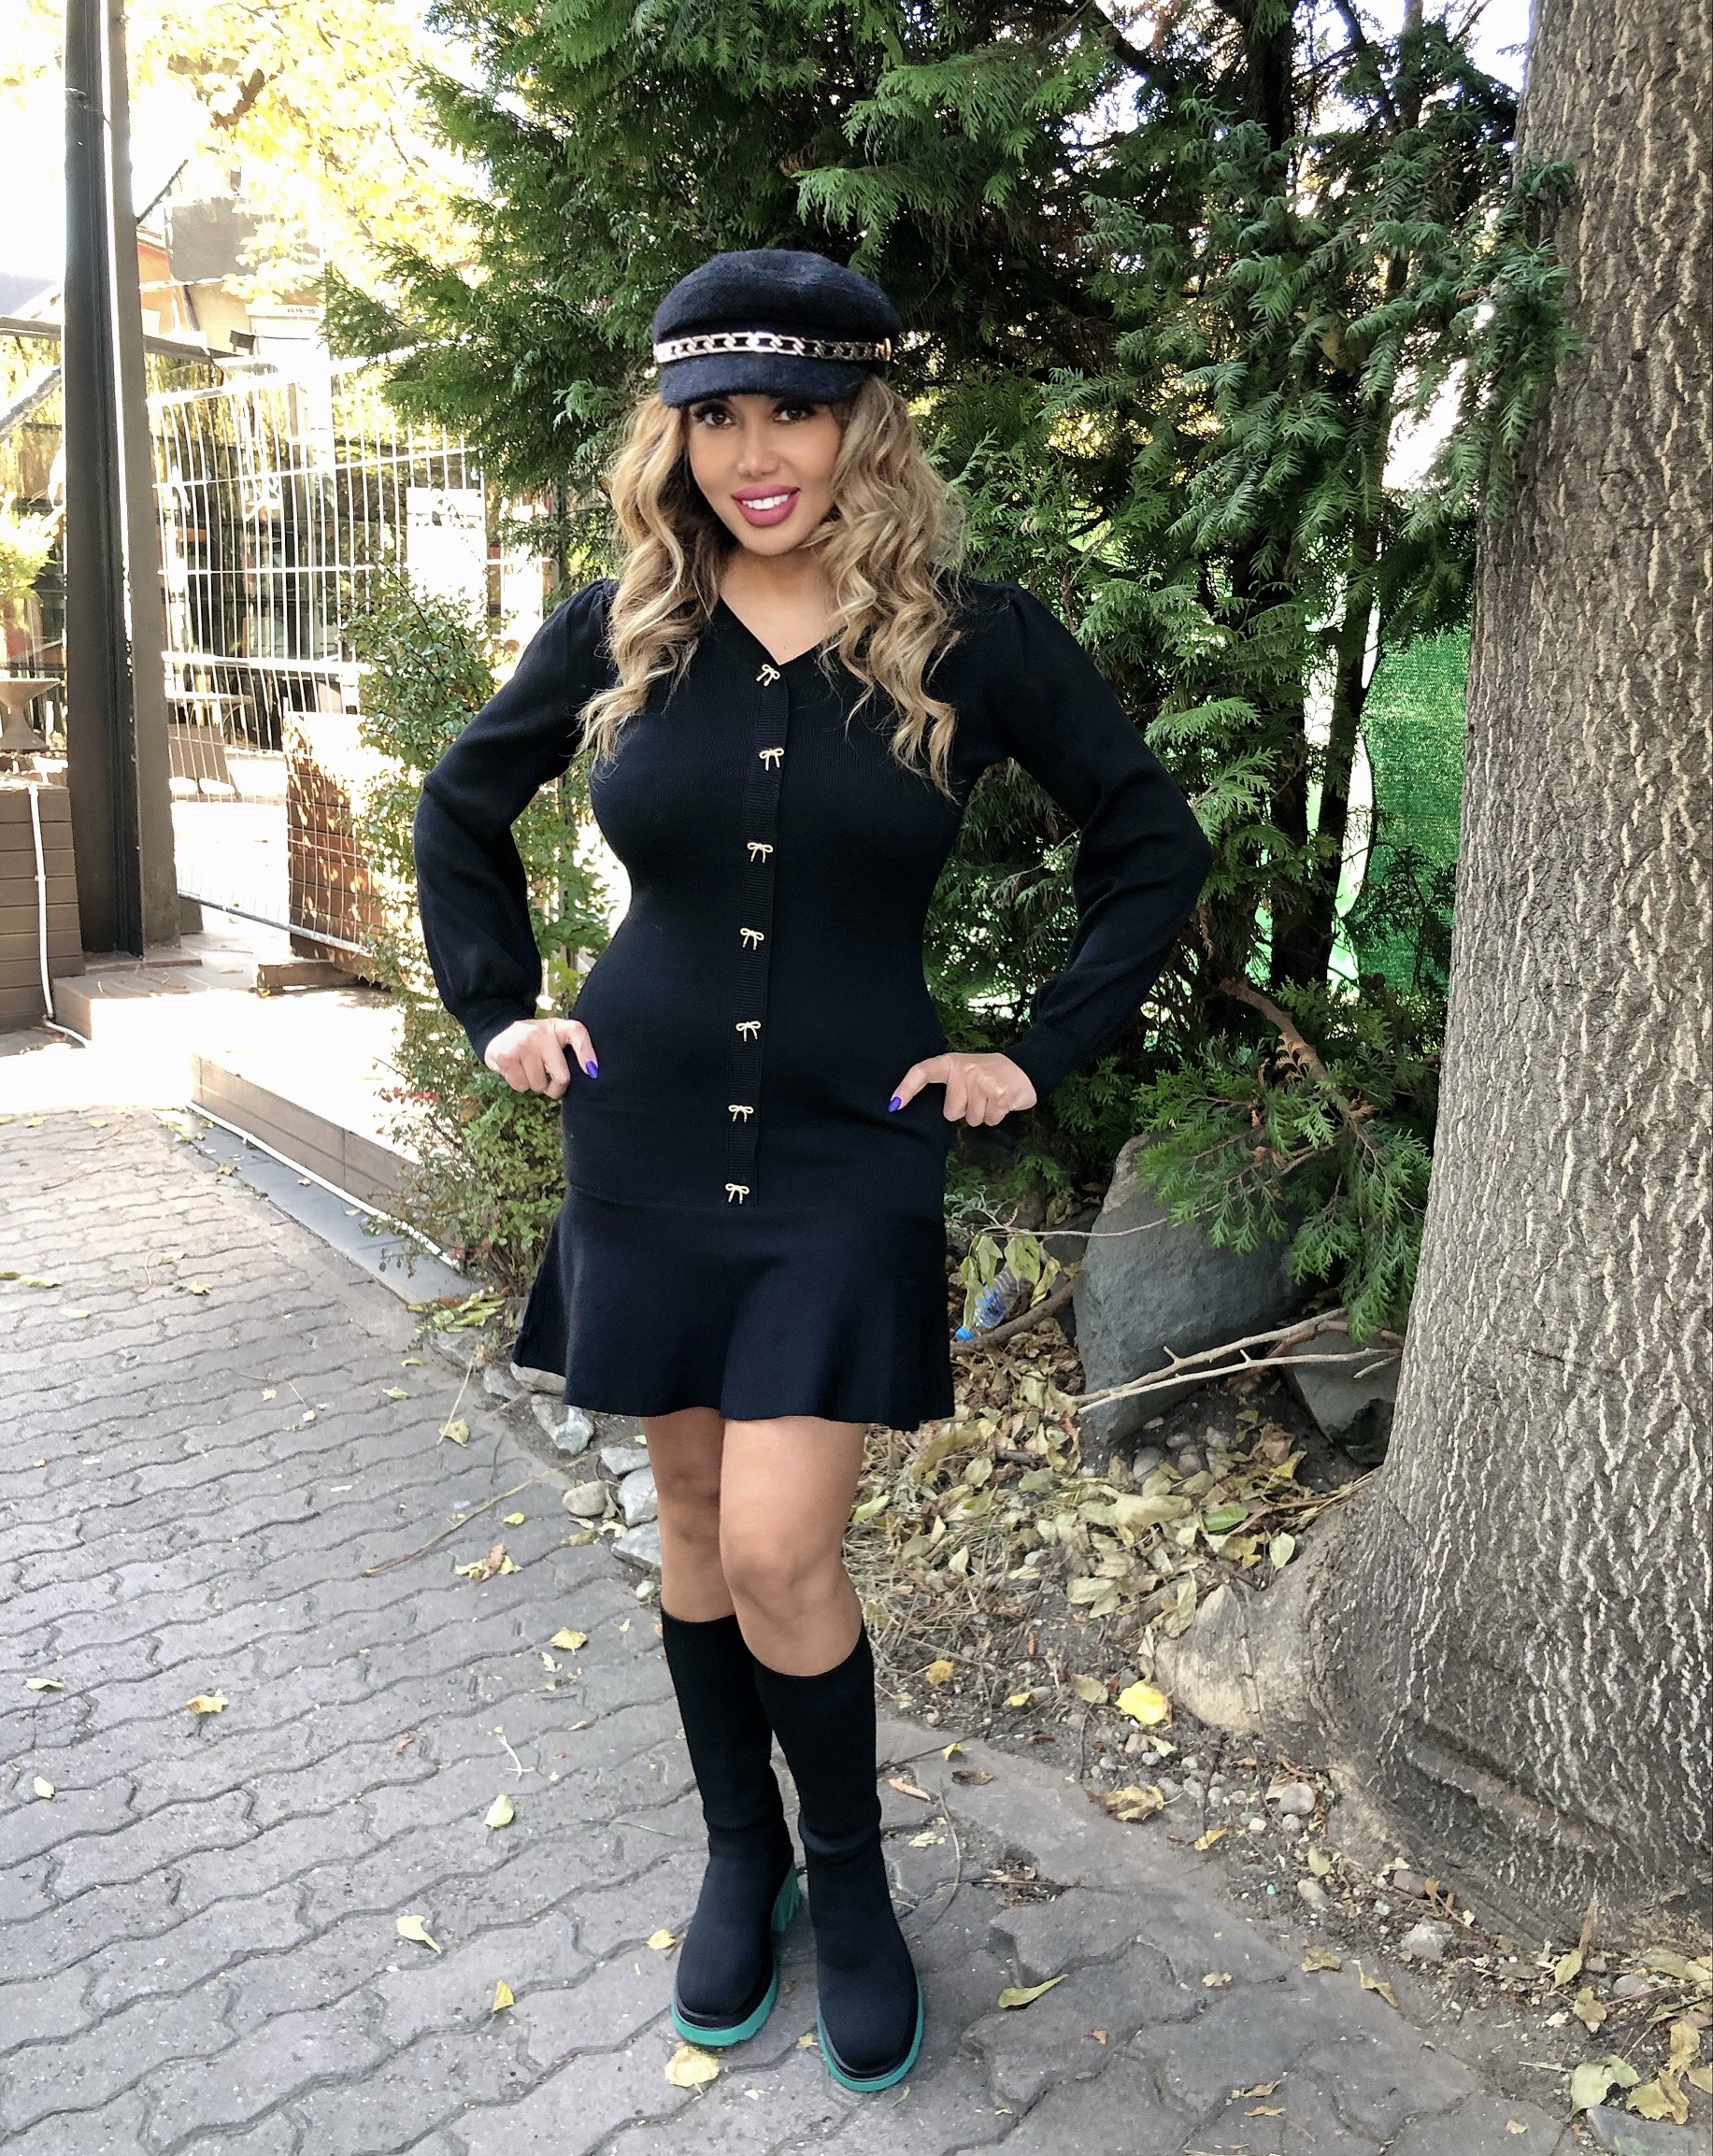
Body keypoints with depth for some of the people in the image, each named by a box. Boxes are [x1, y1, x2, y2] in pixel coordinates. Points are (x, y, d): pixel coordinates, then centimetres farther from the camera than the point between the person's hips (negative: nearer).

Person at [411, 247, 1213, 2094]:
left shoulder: (972, 639, -6)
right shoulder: (620, 627, 1)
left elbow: (1154, 846, 3)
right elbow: (461, 805, 16)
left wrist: (1040, 1056, -1)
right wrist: (498, 1009, 7)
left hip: (849, 1153, -2)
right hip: (646, 1146, 3)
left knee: (778, 1551, -7)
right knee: (693, 1520, 12)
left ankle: (848, 1877, 22)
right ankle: (740, 1856, 35)